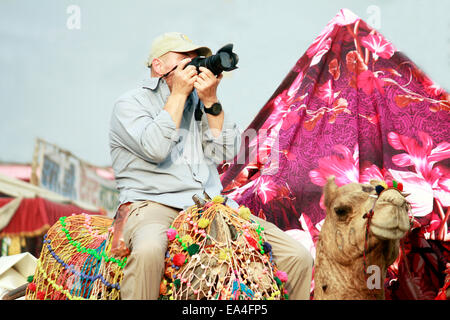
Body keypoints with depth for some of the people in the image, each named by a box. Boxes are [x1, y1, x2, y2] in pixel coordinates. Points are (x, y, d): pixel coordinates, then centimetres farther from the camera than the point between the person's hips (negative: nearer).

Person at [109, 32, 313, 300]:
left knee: (298, 257, -9)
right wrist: (179, 93, -5)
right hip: (154, 205, -5)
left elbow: (227, 152, 7)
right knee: (149, 250, -42)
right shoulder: (131, 103, 6)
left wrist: (210, 100, -1)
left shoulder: (200, 103, 21)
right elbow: (155, 148, -14)